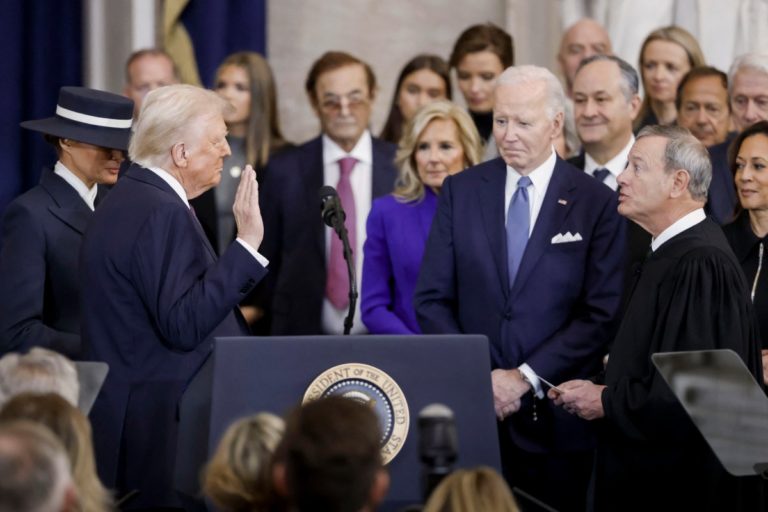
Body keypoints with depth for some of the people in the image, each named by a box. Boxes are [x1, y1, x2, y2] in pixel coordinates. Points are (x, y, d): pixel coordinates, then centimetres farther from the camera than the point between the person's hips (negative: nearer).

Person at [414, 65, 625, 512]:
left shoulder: (597, 204, -1)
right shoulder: (461, 191, 7)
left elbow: (602, 316, -6)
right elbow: (433, 299, 5)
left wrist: (525, 378, -11)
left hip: (556, 419, -2)